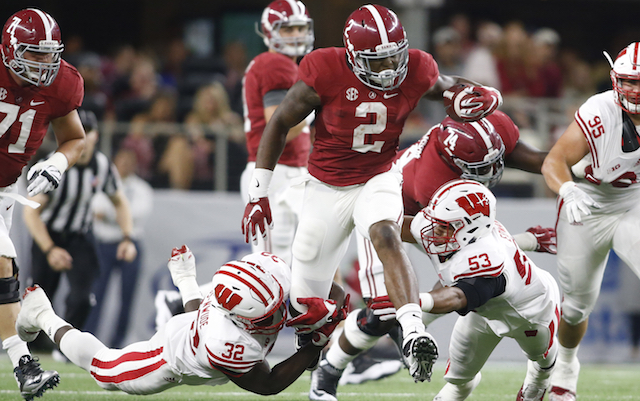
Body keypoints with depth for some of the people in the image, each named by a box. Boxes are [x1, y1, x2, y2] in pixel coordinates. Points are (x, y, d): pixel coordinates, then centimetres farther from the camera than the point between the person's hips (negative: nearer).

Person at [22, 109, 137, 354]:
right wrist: (49, 250, -29)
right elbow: (31, 212, -20)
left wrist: (127, 239, -7)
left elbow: (120, 202, 7)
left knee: (81, 297, -15)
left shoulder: (103, 166, -10)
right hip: (48, 234, -2)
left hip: (80, 237, 2)